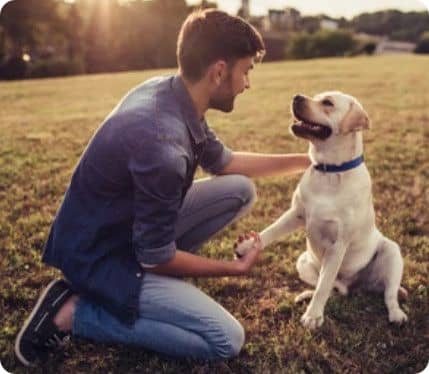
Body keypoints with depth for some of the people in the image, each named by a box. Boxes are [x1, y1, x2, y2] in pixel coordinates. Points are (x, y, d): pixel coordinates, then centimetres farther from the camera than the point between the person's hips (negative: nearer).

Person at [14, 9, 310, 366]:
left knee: (241, 189, 3)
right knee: (226, 340, -13)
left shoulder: (168, 91, -5)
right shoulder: (163, 142, -33)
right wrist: (235, 267, -6)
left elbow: (224, 162, 12)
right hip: (99, 255, -8)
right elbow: (156, 258, -22)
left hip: (130, 227, 9)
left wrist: (304, 160, 12)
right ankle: (74, 312, -5)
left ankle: (164, 279, 10)